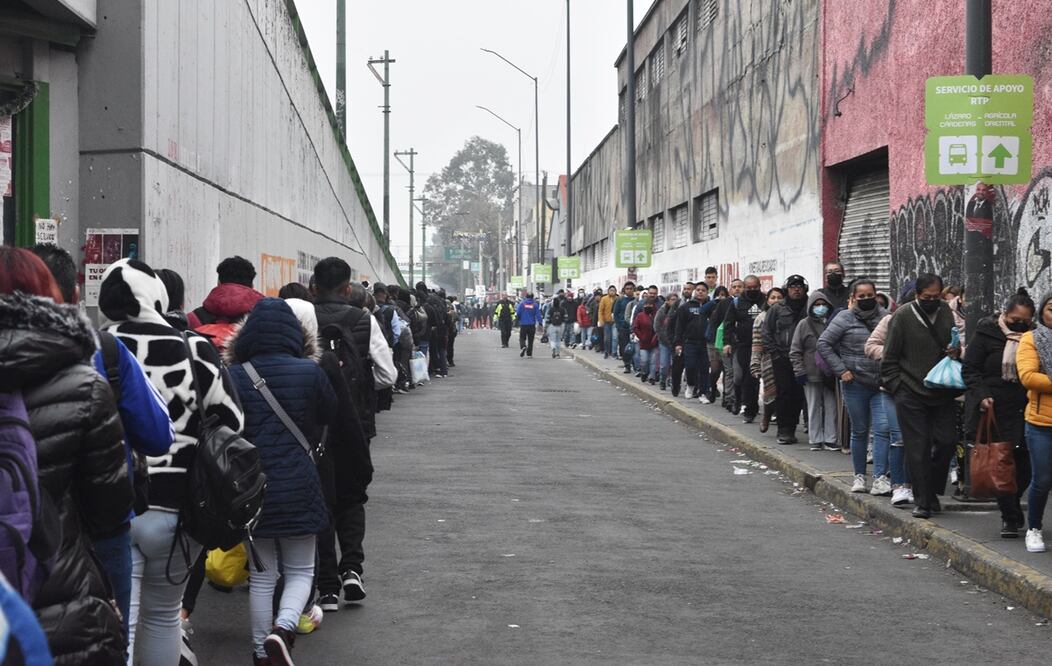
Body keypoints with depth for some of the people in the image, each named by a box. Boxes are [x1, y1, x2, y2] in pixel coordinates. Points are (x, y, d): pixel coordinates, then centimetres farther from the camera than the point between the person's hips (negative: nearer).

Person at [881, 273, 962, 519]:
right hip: (911, 395, -4)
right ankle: (921, 501, 5)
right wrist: (898, 387, -7)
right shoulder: (903, 316, -6)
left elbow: (957, 343, 21)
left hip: (942, 394, 4)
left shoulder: (947, 312, 5)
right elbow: (890, 358, -2)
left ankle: (932, 491, 21)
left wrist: (956, 351, -3)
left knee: (947, 442, 1)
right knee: (918, 448, -2)